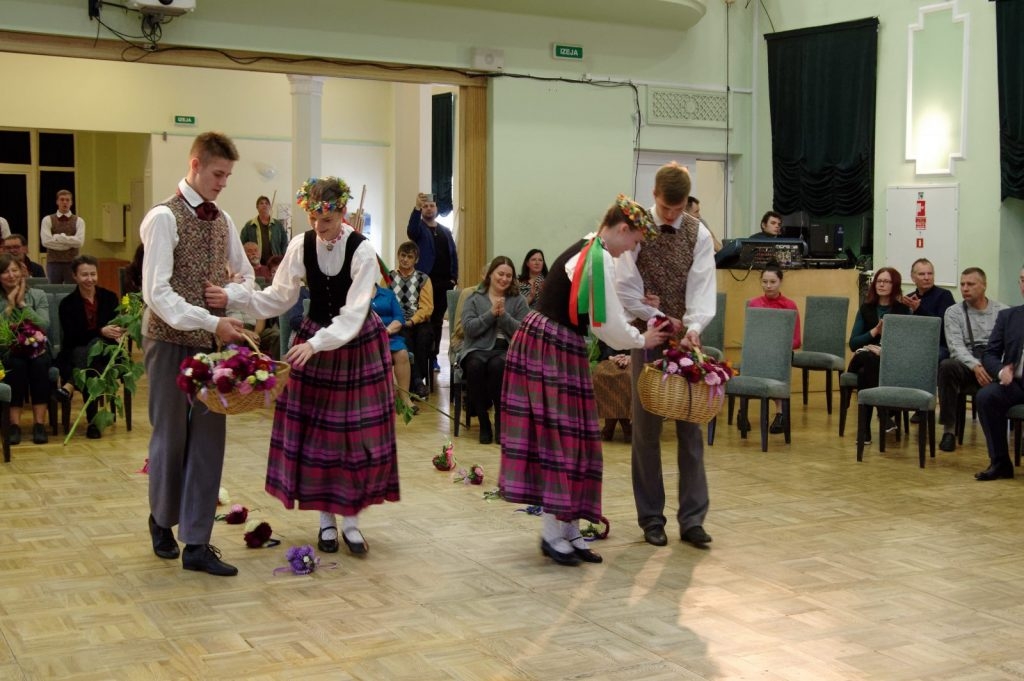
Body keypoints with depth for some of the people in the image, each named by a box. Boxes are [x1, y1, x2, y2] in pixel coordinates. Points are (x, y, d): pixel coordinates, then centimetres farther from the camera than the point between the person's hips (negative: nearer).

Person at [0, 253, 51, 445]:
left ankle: (39, 422, -32)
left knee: (39, 363, -33)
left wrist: (22, 303, -10)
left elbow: (44, 326, -9)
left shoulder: (38, 295, 5)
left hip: (36, 349, 1)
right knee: (17, 364, -34)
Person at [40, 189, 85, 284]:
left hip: (72, 263, 0)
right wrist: (70, 243, -11)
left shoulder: (78, 221, 4)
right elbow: (46, 241, -10)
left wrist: (58, 237, -12)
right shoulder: (48, 220, 4)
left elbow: (80, 242, -11)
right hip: (53, 263, 0)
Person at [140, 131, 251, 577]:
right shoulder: (164, 218, -11)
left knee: (209, 439, 3)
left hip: (212, 342, 6)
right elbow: (156, 292, -19)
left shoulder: (222, 221, 9)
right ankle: (162, 521, 32)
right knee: (170, 436, 7)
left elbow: (246, 277, 20)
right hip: (172, 341, -5)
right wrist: (211, 322, -25)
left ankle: (197, 544, 9)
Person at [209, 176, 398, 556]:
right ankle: (326, 520, 16)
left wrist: (316, 344, -35)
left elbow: (353, 313, -24)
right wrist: (234, 297, -22)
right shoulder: (301, 246, -7)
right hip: (314, 340, 3)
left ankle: (351, 520, 13)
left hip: (358, 344, -3)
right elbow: (279, 297, -7)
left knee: (356, 431, 1)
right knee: (314, 429, 3)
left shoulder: (362, 250, -17)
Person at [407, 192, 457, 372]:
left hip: (444, 283, 4)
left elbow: (453, 255, 15)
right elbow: (411, 231, -23)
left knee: (438, 321, 8)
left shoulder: (446, 231, 16)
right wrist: (417, 208, -36)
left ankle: (433, 357, 13)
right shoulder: (419, 228, 2)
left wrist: (454, 278, 3)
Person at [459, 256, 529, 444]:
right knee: (475, 365, -35)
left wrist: (503, 315, -12)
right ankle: (483, 422, -22)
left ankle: (500, 421, -20)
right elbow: (468, 328, -3)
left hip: (507, 349, 0)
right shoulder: (474, 298, 12)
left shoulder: (518, 300, 12)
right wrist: (491, 313, -11)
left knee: (497, 365, -36)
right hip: (478, 348, 0)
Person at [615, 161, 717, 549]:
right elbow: (626, 290, -6)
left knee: (690, 428, 2)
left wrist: (694, 327, -24)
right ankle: (651, 519, 12)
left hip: (685, 340, 2)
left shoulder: (698, 235, 1)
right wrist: (660, 319, -14)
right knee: (646, 430, 3)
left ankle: (692, 519, 7)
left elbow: (702, 287, -8)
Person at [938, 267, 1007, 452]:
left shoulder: (1003, 311, 12)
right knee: (947, 366, -35)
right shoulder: (953, 312, 9)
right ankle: (949, 430, -26)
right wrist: (975, 366, -24)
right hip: (967, 366, 0)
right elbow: (956, 347, -4)